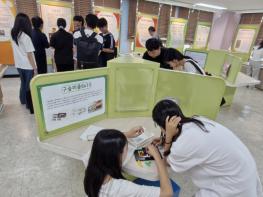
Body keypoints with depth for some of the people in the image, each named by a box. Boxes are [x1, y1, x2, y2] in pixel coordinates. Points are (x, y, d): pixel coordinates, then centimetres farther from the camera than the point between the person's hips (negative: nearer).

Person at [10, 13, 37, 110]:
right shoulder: (26, 37, -18)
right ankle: (30, 104, 18)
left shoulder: (13, 35, 2)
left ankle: (23, 100, 40)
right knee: (30, 85, 7)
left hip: (18, 65, 7)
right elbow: (29, 55, -18)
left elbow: (18, 50, 6)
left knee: (23, 83, 23)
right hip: (28, 66, -7)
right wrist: (35, 68, -13)